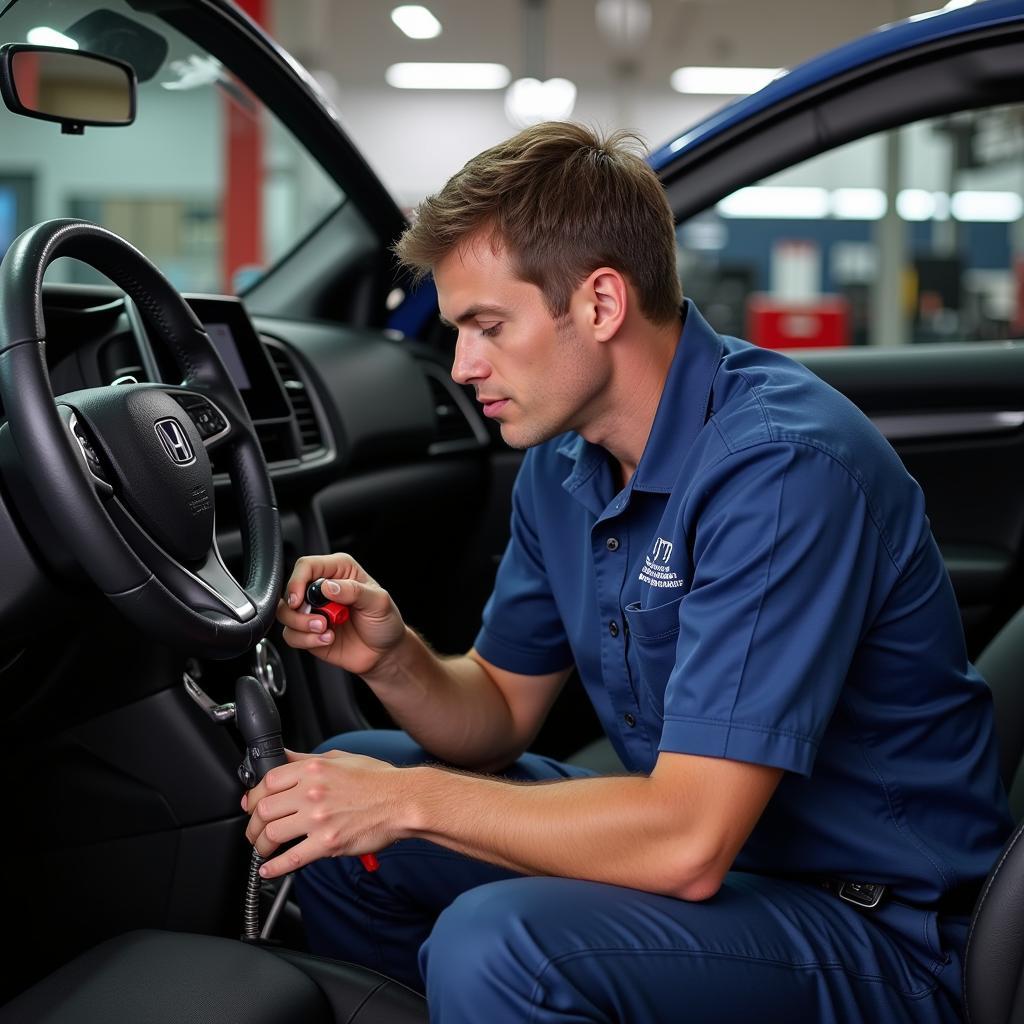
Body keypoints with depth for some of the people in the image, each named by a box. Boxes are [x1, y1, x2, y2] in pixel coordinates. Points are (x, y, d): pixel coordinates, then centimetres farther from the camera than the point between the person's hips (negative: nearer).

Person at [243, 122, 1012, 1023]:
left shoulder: (779, 467, -26)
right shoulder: (564, 458, 1)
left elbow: (688, 845, -30)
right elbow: (502, 710, 10)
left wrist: (410, 797, -22)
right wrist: (394, 659, -11)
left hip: (873, 929, -8)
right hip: (695, 824, 8)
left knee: (492, 946, -31)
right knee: (343, 798, 8)